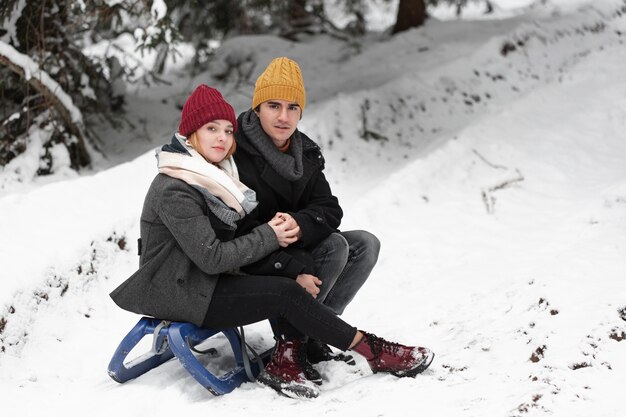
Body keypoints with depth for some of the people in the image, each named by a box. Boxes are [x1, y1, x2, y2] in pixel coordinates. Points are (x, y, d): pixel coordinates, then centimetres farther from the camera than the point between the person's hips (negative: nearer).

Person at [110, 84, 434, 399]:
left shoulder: (212, 177, 11)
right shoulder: (174, 191, -19)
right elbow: (212, 258, -22)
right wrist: (268, 237, -13)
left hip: (208, 280, 9)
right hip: (179, 296, -9)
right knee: (286, 294, -17)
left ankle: (284, 363, -13)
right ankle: (372, 351, -8)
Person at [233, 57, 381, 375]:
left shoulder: (305, 154, 3)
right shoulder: (235, 155, -21)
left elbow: (330, 210, -4)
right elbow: (239, 233, -26)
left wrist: (299, 224, -28)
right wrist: (294, 270, -32)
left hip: (290, 249, 8)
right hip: (247, 268, -8)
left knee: (365, 244, -3)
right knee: (335, 246, -22)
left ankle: (310, 339, -8)